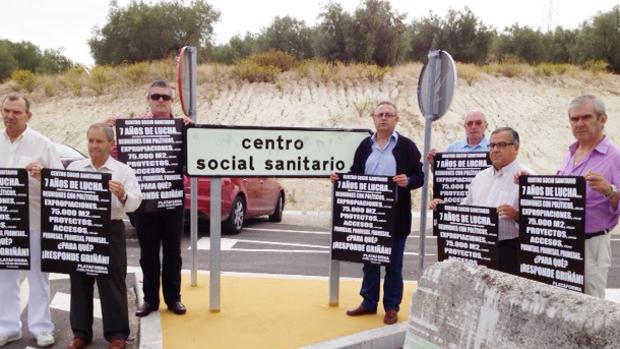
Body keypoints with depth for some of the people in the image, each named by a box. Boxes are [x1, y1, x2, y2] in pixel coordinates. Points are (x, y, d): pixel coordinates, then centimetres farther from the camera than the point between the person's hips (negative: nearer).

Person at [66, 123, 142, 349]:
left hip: (110, 231, -3)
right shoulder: (74, 167, 11)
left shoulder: (123, 171, 1)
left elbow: (134, 203, -8)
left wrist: (122, 196, -28)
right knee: (80, 282, 11)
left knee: (112, 283, 2)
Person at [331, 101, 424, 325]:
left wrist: (407, 181, -24)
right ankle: (369, 302, 28)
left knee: (393, 263, 7)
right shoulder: (365, 145, 10)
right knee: (369, 260, 14)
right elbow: (355, 174, 11)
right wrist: (340, 178, -7)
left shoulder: (407, 146, -2)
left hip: (395, 216, -3)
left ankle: (392, 307, 20)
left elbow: (419, 177, -3)